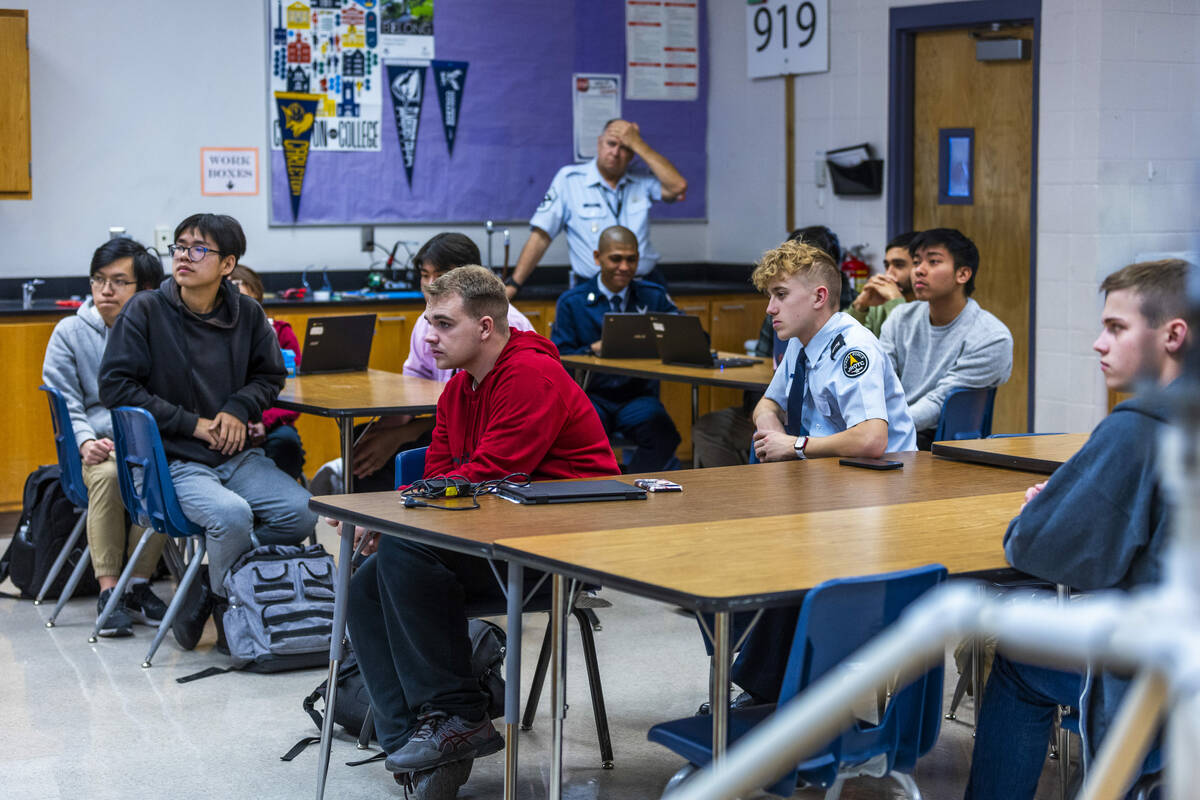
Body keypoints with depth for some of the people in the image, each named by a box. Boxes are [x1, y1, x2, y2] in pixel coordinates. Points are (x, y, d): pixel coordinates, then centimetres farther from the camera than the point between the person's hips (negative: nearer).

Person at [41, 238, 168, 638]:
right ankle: (109, 593, -29)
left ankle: (138, 586, -19)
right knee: (107, 474, -35)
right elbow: (64, 401, 6)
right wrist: (86, 441, -13)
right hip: (100, 444, 0)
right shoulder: (70, 332, 11)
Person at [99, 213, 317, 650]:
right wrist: (191, 424, -11)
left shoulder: (247, 314, 5)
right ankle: (225, 604, -2)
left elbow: (269, 375, 19)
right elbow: (115, 386, -7)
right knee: (231, 514, -33)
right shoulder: (145, 310, -5)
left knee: (301, 511, -18)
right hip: (174, 461, -5)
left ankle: (209, 589, 2)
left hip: (237, 455, 5)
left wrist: (238, 408, -4)